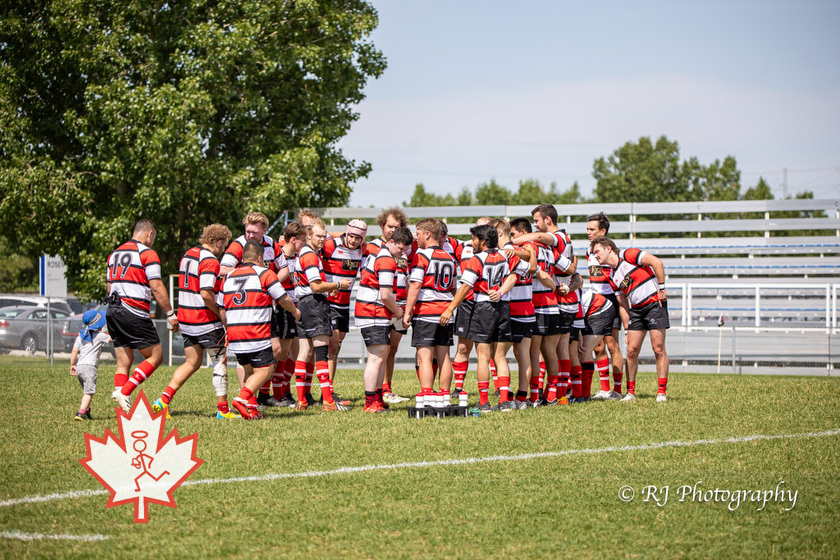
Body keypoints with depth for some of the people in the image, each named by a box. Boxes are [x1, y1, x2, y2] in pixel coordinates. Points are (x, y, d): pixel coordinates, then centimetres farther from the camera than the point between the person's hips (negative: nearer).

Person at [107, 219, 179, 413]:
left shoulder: (115, 254, 18)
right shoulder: (147, 253, -5)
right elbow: (156, 287, -11)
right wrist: (170, 314, -6)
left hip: (113, 311, 8)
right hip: (135, 314, -8)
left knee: (123, 362, 9)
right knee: (155, 356, 1)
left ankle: (125, 408, -1)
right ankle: (124, 391, -12)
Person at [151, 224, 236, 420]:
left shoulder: (188, 255, 11)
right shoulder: (209, 260, -17)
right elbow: (206, 294, -24)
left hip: (185, 318, 8)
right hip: (206, 321, -8)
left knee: (192, 363, 14)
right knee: (220, 361, 4)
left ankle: (163, 400, 3)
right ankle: (222, 409, 5)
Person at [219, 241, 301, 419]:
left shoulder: (228, 277, 14)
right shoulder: (264, 274, -3)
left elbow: (221, 311, 17)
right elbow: (283, 300, 0)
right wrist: (295, 311, 20)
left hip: (234, 337, 6)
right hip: (257, 336, -6)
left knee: (249, 371, 19)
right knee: (264, 370, 0)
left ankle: (251, 406, 6)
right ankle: (243, 398, -19)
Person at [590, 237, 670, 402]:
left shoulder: (628, 255, -6)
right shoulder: (612, 278, 14)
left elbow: (657, 263, -13)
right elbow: (623, 304, 17)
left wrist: (661, 288, -15)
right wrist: (627, 328, 11)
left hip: (654, 303, -7)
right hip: (636, 309, 7)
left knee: (658, 349, -8)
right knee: (631, 350, 0)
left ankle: (662, 391, -4)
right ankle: (630, 391, 8)